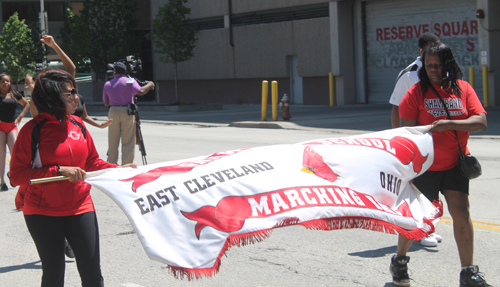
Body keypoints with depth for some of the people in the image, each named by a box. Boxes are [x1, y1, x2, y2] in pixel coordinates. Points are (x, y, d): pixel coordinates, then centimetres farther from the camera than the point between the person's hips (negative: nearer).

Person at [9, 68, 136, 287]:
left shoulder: (77, 124, 5)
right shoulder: (32, 129, -11)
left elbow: (92, 162, 16)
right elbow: (17, 175, -16)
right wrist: (59, 170, -23)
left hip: (80, 207, 4)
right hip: (43, 213, -4)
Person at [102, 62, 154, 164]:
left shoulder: (107, 84, 8)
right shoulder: (130, 81, -1)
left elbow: (105, 103, 12)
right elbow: (140, 92, -16)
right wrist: (149, 85, 1)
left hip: (113, 112, 3)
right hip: (127, 112, -2)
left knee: (112, 143, 9)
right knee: (128, 143, 0)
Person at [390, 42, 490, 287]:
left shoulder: (463, 89, 0)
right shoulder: (416, 92, -7)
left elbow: (481, 121, -9)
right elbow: (407, 129, -10)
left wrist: (450, 124, -24)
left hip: (455, 164, 3)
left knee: (461, 212, -5)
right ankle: (399, 261, 30)